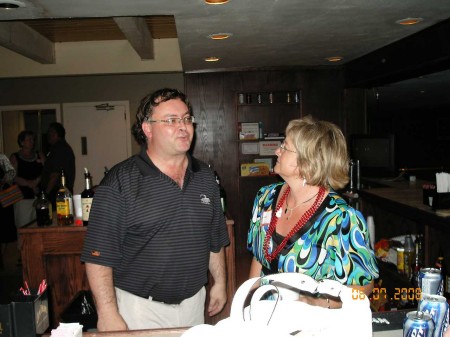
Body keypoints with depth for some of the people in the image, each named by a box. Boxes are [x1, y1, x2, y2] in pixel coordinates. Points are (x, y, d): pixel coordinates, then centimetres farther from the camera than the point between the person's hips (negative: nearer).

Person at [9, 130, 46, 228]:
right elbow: (13, 177, -5)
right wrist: (29, 183, -12)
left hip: (39, 197, 3)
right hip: (23, 198, -2)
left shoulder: (40, 156, 15)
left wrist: (36, 181, -11)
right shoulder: (14, 158, 6)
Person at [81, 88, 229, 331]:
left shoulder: (205, 176, 3)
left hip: (194, 302, 5)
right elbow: (99, 256, -16)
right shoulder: (120, 182, -15)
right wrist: (108, 316, -18)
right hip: (139, 307, -5)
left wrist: (220, 283, 12)